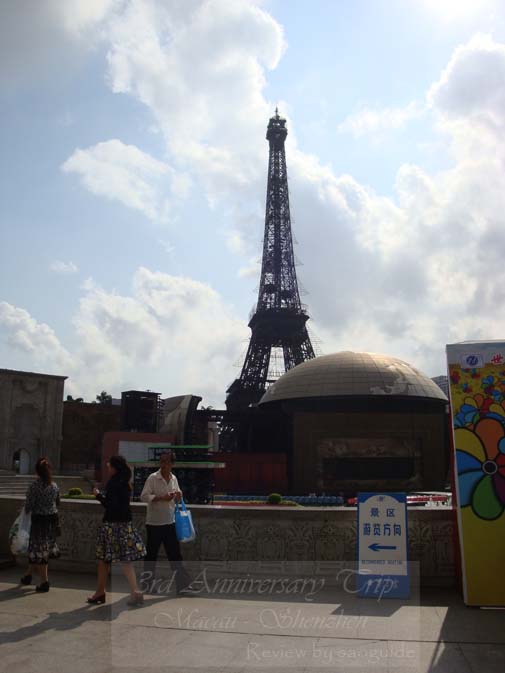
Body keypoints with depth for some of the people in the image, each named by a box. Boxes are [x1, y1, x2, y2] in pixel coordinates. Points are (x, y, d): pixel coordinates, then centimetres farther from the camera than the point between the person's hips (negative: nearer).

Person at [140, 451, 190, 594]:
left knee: (175, 553, 6)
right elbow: (144, 496, -16)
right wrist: (162, 497, -24)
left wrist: (178, 496, -2)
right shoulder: (153, 478, -10)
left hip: (170, 522, 5)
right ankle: (148, 583, 21)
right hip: (154, 523, -5)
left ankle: (182, 583, 10)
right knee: (151, 554, 6)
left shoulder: (174, 478, 9)